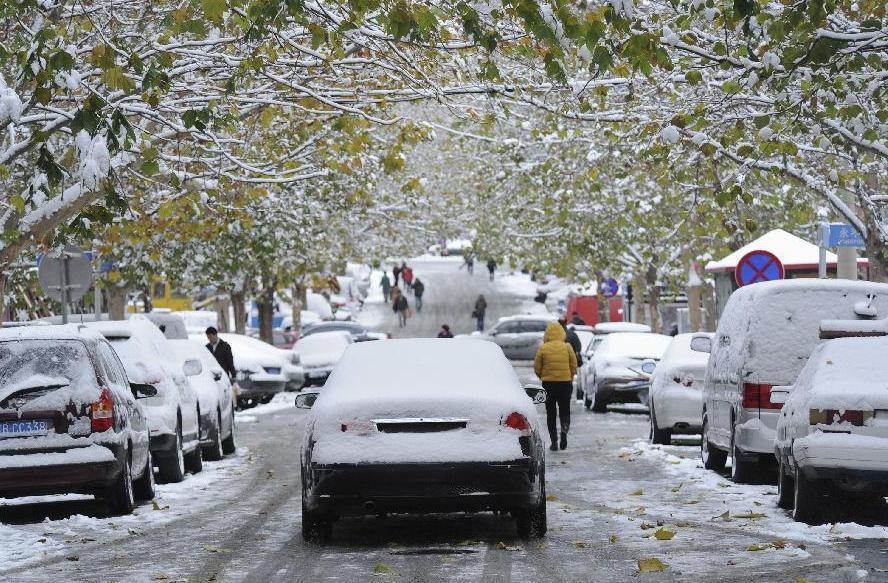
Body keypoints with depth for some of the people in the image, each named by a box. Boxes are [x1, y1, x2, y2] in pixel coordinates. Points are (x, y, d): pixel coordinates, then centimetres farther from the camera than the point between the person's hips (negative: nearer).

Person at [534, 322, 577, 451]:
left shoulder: (543, 348, -6)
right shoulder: (567, 347, -4)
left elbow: (537, 368, -2)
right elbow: (574, 366, 0)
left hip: (548, 383, 0)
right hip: (565, 383, 0)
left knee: (551, 413, 9)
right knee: (564, 410, 12)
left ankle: (554, 442, 6)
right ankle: (564, 431, -15)